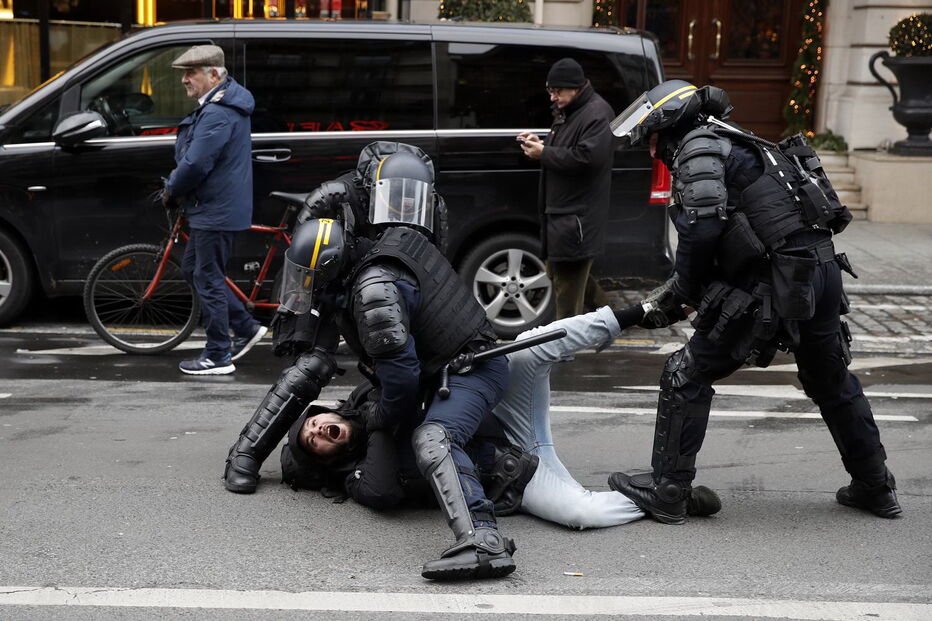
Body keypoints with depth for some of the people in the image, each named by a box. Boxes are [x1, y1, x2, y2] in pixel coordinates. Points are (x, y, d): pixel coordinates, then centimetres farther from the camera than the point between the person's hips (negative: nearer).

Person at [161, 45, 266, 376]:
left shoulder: (218, 114, -22)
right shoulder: (222, 104, 13)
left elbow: (196, 164, -27)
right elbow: (191, 156, 22)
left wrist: (171, 191, -10)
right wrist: (175, 187, 11)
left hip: (216, 210, -11)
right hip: (213, 208, 11)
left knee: (208, 279, -2)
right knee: (193, 269, 20)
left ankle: (218, 357, 7)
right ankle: (246, 327, 25)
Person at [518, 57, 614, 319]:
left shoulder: (597, 114, -16)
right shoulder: (566, 111, 17)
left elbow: (587, 157, -26)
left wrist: (544, 153, -18)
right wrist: (540, 144, 7)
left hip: (577, 215, -11)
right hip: (559, 209, 11)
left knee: (567, 279, -8)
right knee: (557, 269, 19)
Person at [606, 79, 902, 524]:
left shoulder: (698, 146, -3)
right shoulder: (731, 144, 26)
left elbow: (703, 227, -19)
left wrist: (683, 294, -5)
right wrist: (667, 298, 17)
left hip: (776, 283, -9)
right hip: (823, 270, 9)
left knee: (686, 376, 2)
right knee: (832, 382, 25)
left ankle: (667, 491, 6)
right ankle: (876, 487, 37)